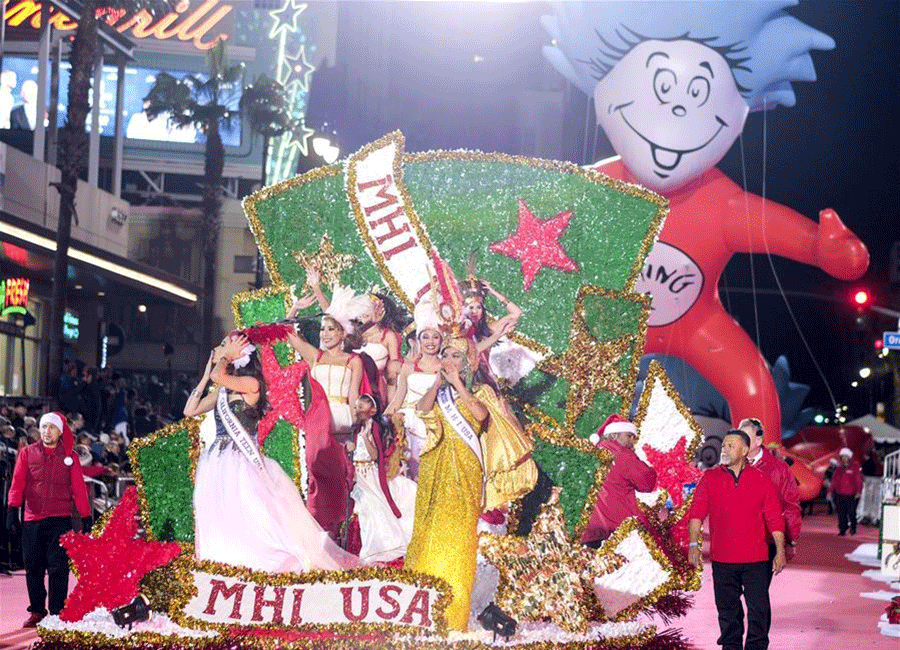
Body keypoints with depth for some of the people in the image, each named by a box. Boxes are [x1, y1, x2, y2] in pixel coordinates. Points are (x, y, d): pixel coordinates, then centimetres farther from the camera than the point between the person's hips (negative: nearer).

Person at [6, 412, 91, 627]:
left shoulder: (69, 457, 8)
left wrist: (86, 516, 4)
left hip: (60, 520, -2)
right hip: (32, 520, 2)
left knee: (58, 567, -5)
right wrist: (13, 510, -6)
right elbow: (17, 483, 5)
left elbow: (78, 488, 9)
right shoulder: (27, 453, 10)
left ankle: (56, 613, 0)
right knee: (33, 567, 6)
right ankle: (37, 611, 18)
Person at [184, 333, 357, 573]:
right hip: (216, 462, 7)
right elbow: (190, 410, 16)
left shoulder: (251, 384, -5)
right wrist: (204, 375, 16)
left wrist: (226, 355, -1)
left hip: (241, 463, -7)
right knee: (220, 518, 5)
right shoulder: (222, 392, 16)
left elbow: (217, 376, -21)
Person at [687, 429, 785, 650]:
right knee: (727, 610, 8)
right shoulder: (710, 478, 6)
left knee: (759, 609, -1)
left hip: (756, 559, -1)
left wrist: (780, 551, 1)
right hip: (722, 558, 1)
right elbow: (696, 512, 1)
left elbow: (775, 518, 6)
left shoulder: (760, 479, 4)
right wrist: (693, 543, -11)